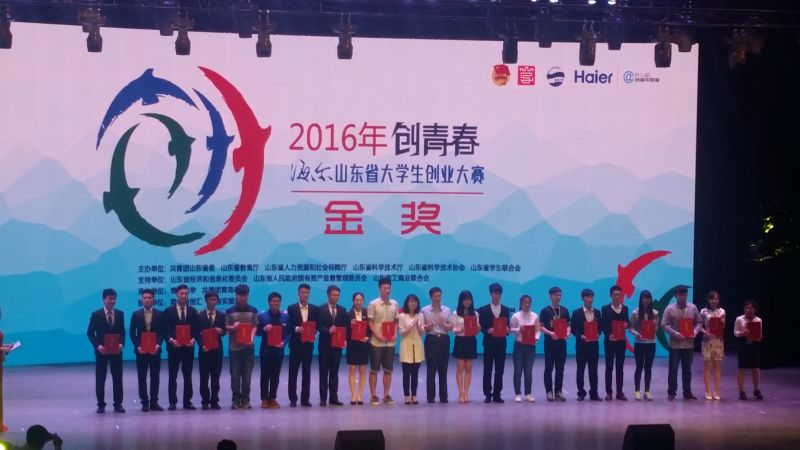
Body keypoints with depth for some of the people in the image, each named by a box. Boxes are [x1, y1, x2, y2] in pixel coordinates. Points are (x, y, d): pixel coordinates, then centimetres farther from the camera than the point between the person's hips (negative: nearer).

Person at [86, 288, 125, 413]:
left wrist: (121, 344, -10)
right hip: (102, 350, -2)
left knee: (117, 378, 4)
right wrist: (97, 346, -16)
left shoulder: (120, 314, 6)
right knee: (100, 378, 1)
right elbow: (90, 333, -3)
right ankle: (101, 405, 7)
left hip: (116, 350, 2)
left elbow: (122, 332, 9)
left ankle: (118, 404, 10)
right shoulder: (96, 315, -3)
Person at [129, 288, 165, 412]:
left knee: (155, 377, 3)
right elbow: (132, 333, 2)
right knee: (142, 377, 1)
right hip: (141, 350, 0)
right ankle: (145, 402, 6)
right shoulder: (136, 314, 2)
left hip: (155, 349, 0)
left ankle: (154, 401, 9)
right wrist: (137, 346, -11)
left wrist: (158, 344, -13)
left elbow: (163, 331, 2)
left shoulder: (160, 314, 3)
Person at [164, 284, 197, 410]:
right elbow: (165, 330, 1)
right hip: (174, 347, -2)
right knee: (172, 376, 2)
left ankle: (187, 401, 10)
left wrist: (193, 339, -10)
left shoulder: (192, 311, 9)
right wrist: (171, 339, -15)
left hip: (188, 347, 2)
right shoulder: (168, 311, 3)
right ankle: (172, 402, 6)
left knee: (188, 376, 5)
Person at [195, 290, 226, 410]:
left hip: (217, 349, 1)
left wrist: (221, 331, -16)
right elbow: (196, 333, 0)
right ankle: (205, 401, 5)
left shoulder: (222, 315, 8)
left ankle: (214, 401, 8)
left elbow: (224, 331, 7)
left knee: (216, 377, 4)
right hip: (204, 349, -1)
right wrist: (202, 345, -13)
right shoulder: (199, 316, 4)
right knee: (204, 377, 1)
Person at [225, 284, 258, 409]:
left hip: (248, 346, 1)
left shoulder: (253, 310, 5)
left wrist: (251, 337, -9)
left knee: (247, 375, 3)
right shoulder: (230, 311, 1)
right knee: (235, 375, 0)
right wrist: (232, 327, -15)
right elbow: (226, 327, 6)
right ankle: (236, 399, 8)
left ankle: (245, 399, 9)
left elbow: (255, 326, 8)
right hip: (234, 347, -1)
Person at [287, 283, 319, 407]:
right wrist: (297, 329, -20)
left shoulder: (314, 309, 8)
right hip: (295, 344, -2)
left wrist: (314, 332, -13)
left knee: (307, 372, 5)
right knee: (293, 372, 1)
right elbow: (288, 326, -3)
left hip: (308, 344, 2)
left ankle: (305, 398, 10)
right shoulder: (291, 309, 2)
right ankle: (293, 399, 5)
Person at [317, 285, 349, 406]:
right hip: (325, 345, -3)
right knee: (324, 372, 0)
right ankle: (323, 398, 2)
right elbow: (318, 326, -6)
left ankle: (333, 397, 10)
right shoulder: (321, 309, -1)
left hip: (337, 345, 3)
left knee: (334, 372, 6)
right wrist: (328, 331, -23)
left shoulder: (342, 310, 9)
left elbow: (346, 326, 7)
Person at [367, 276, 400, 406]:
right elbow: (370, 323, -5)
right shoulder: (373, 304, -5)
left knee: (388, 369, 7)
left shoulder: (394, 304, 6)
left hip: (390, 342, 4)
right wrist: (377, 335, -16)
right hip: (376, 341, -4)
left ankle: (386, 395, 13)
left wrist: (395, 334, -4)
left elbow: (396, 321, 12)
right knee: (374, 369, 1)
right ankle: (373, 396, 5)